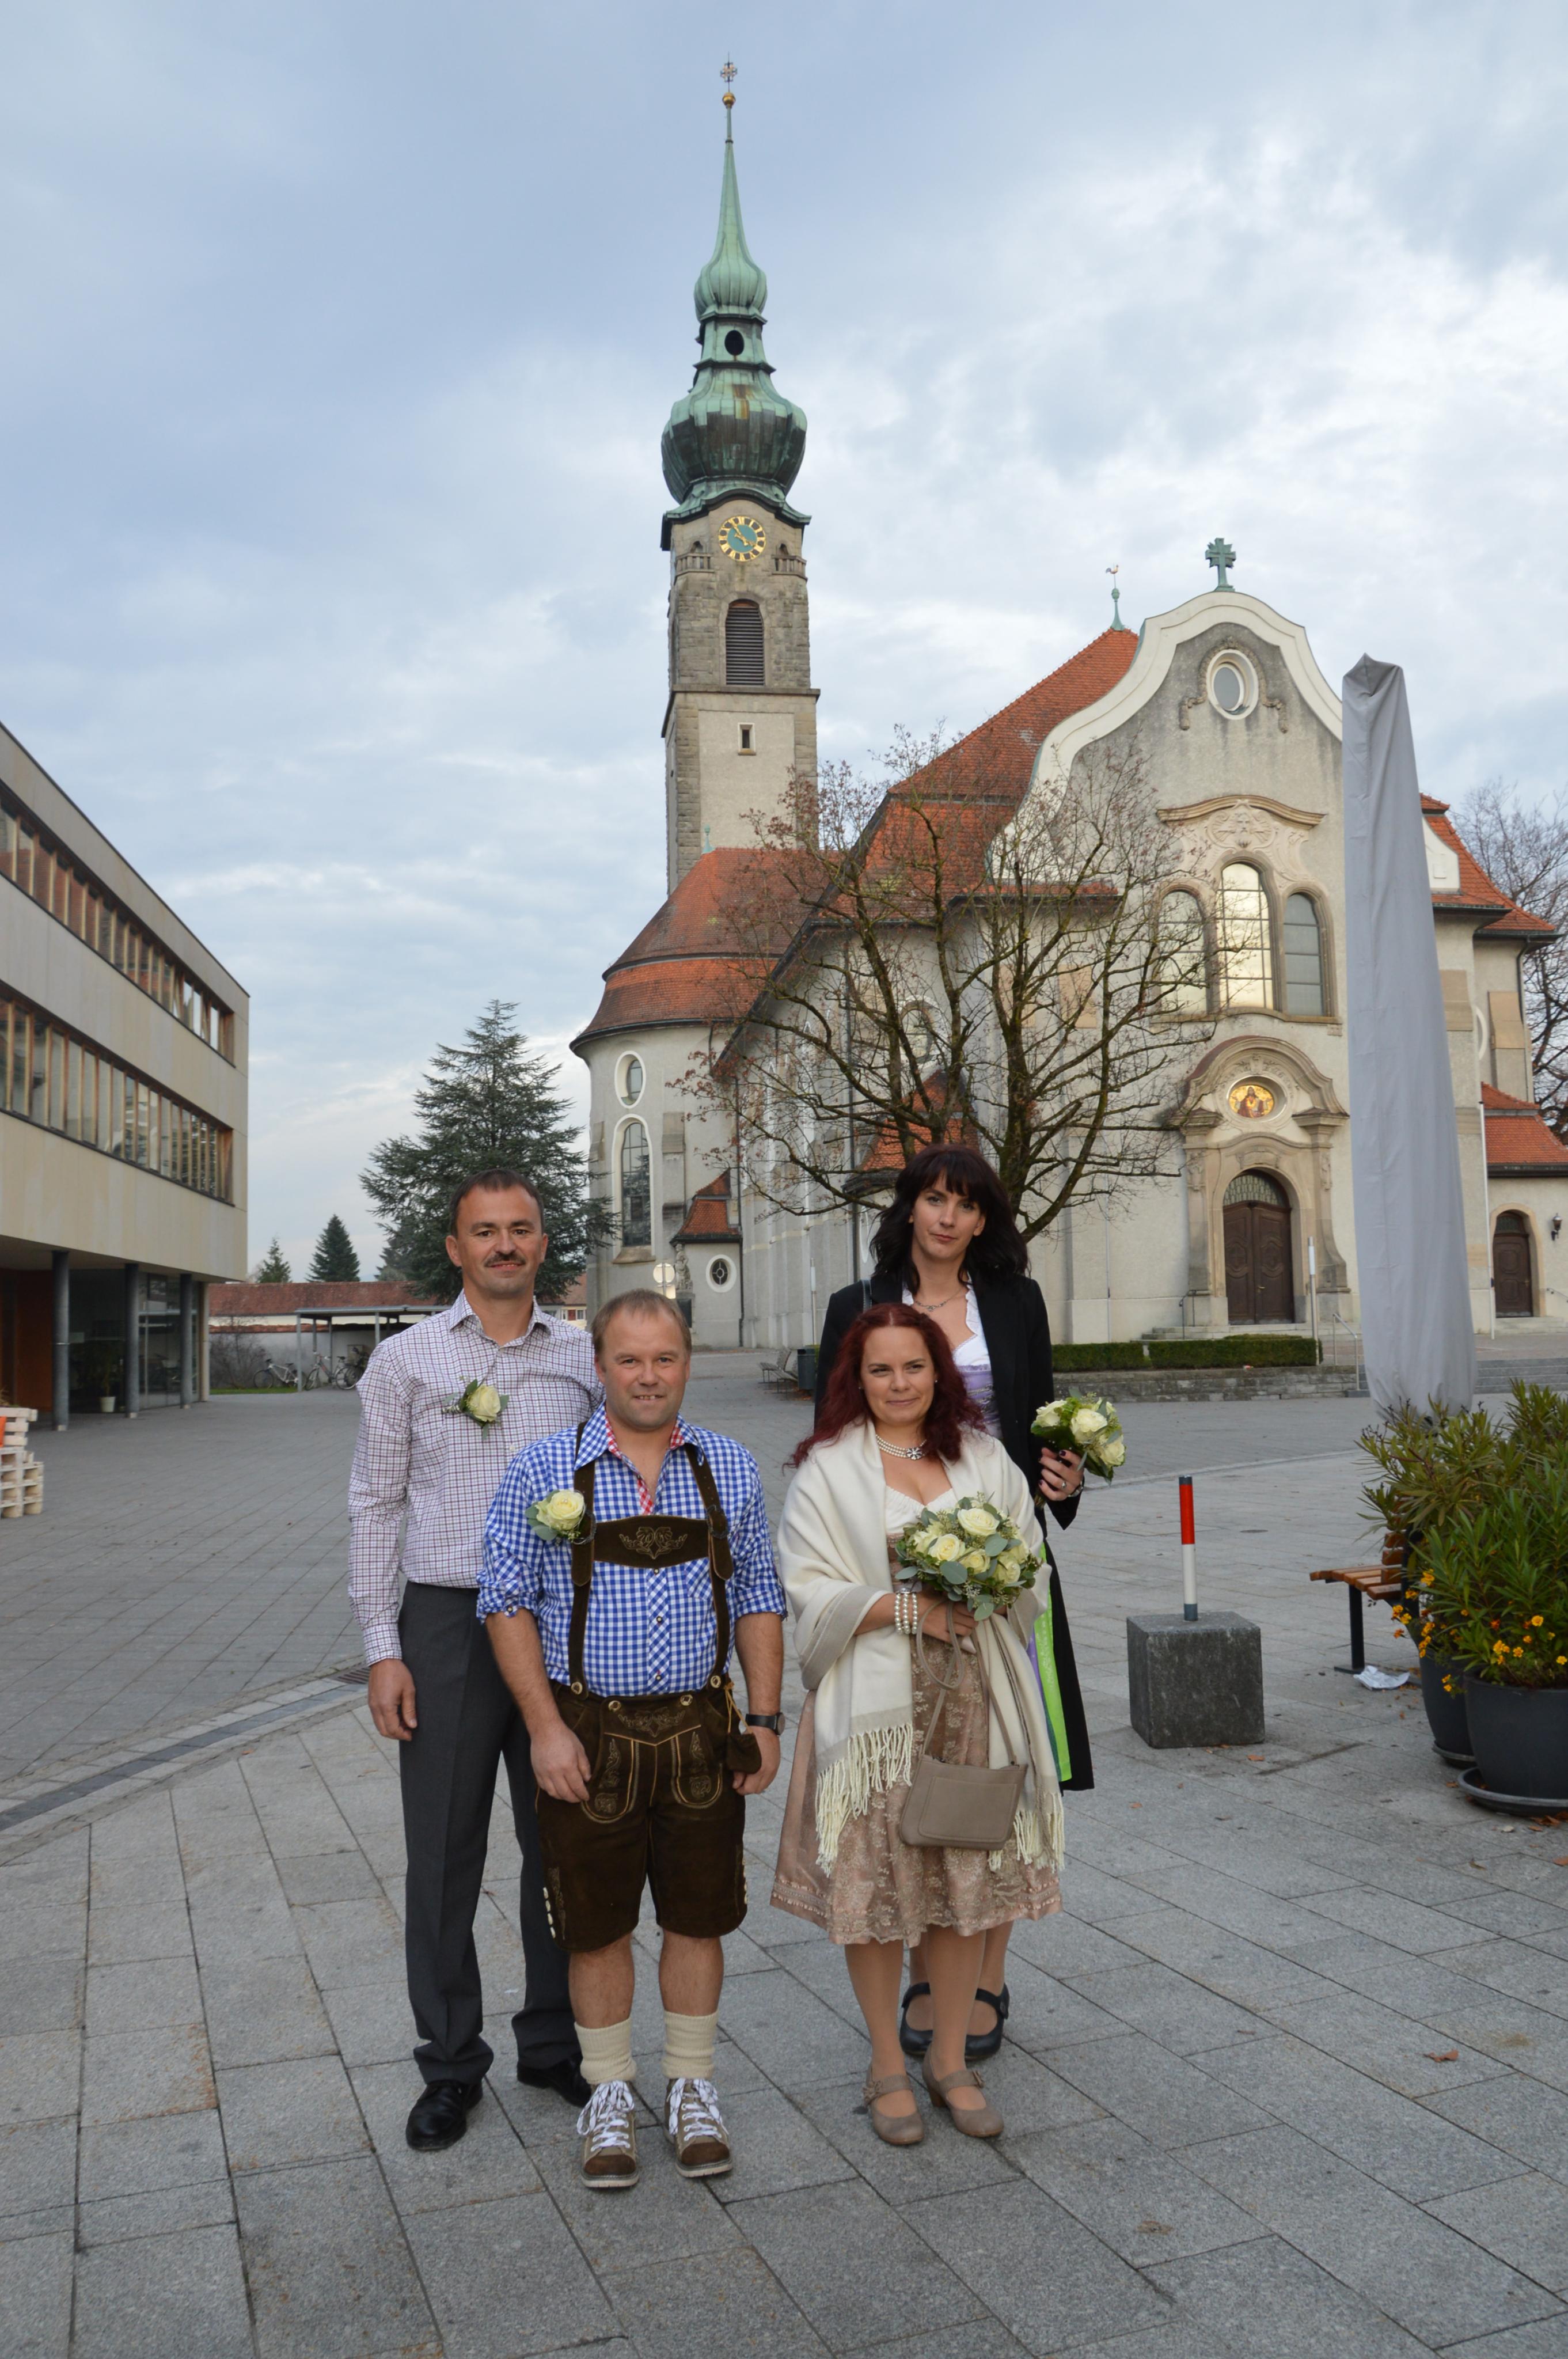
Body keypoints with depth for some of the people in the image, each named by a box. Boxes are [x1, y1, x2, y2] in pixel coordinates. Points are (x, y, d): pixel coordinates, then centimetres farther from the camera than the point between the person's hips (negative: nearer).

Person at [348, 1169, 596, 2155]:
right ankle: (451, 2064, 24)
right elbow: (377, 1507, 2)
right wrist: (383, 1649, -4)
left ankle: (555, 2042, 30)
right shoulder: (407, 1360, 1)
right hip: (447, 1621, -1)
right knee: (444, 1858, 7)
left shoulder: (584, 1358, 5)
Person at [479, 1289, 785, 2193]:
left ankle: (693, 2088, 34)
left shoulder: (730, 1468, 2)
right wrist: (546, 1728, -9)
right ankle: (611, 2096, 33)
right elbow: (508, 1603, -4)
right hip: (589, 1735, -2)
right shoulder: (546, 1471, -6)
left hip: (700, 1731, 2)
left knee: (699, 1915, 13)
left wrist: (765, 1718, 2)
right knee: (598, 1924, 11)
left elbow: (759, 1597, 8)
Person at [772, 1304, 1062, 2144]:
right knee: (874, 1881, 3)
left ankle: (951, 2058, 28)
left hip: (973, 1695, 3)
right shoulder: (827, 1469, -2)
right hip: (875, 1703, -3)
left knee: (970, 1875, 8)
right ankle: (887, 2067, 24)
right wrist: (906, 1608, -17)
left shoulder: (982, 1457, 9)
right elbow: (809, 1593, -7)